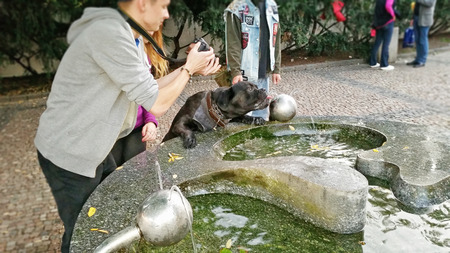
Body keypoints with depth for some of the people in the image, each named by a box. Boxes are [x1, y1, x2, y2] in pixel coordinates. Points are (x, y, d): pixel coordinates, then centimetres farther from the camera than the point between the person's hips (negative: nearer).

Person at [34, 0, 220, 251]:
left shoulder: (128, 36, 3)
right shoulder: (110, 34, -28)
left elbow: (149, 89, 9)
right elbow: (157, 104, -25)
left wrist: (190, 69, 3)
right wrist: (188, 68, -11)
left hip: (93, 147, 9)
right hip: (69, 154, -9)